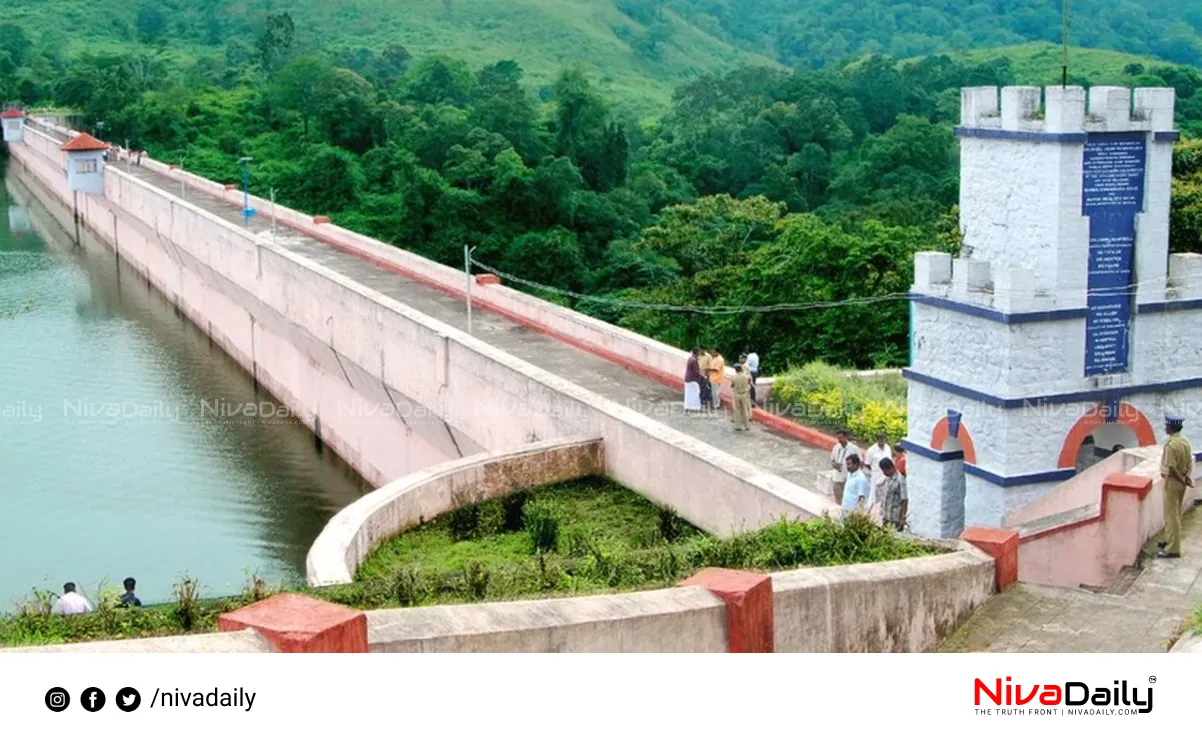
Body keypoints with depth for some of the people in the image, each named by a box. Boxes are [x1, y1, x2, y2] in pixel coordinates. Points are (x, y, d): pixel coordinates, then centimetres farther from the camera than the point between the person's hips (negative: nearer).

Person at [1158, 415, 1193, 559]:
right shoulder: (1185, 442, 6)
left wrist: (1182, 479, -13)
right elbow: (1190, 463, 11)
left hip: (1173, 482, -9)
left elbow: (1171, 468, -24)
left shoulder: (1171, 444, -22)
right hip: (1181, 481, 9)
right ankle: (1170, 541, 30)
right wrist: (1185, 477, 4)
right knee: (1175, 514, 19)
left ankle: (1172, 549, -2)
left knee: (1171, 515, -4)